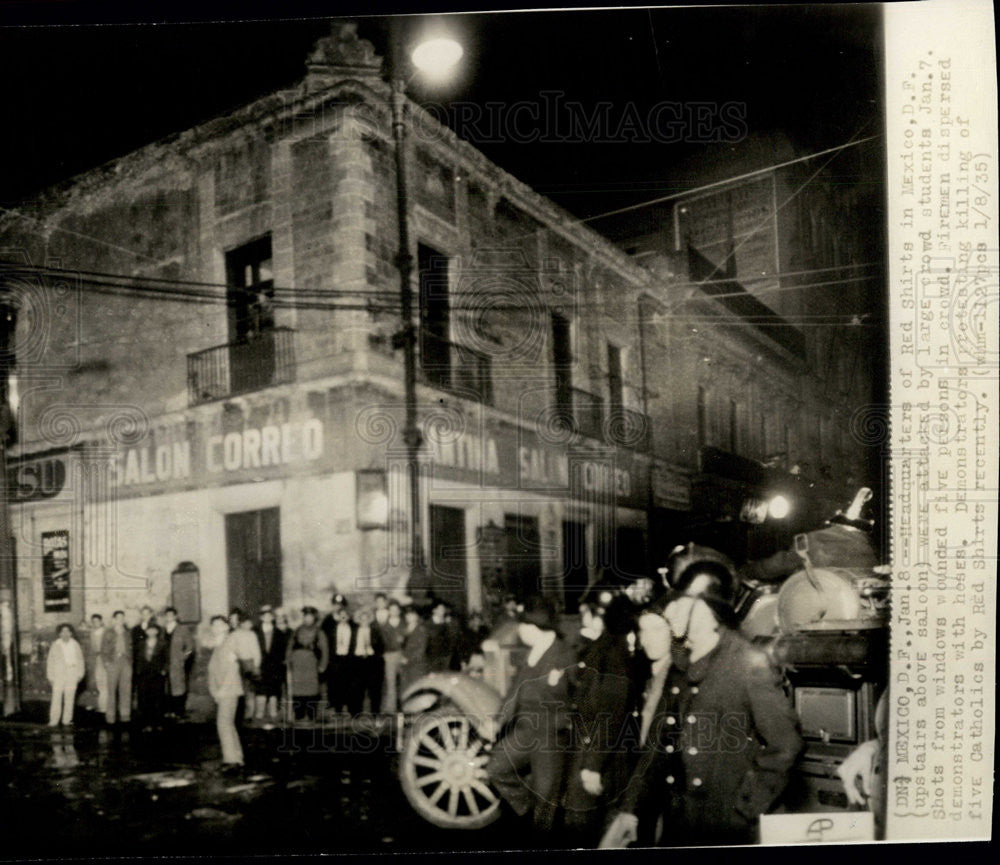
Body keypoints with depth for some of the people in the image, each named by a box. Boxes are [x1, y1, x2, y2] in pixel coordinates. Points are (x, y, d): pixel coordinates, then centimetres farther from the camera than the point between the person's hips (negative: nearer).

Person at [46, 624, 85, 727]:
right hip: (58, 675, -1)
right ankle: (53, 721, -2)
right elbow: (50, 661, 5)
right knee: (56, 698, -7)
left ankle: (67, 721, 8)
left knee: (70, 698, 2)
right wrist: (50, 677, 2)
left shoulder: (75, 645, 7)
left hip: (72, 675, 1)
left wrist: (80, 674, 7)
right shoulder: (55, 645, 2)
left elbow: (80, 660, 11)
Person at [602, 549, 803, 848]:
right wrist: (629, 810, 7)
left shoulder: (751, 666, -10)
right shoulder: (679, 667, 8)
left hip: (726, 833, -5)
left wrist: (746, 809, -10)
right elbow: (658, 743, 11)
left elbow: (785, 745, -10)